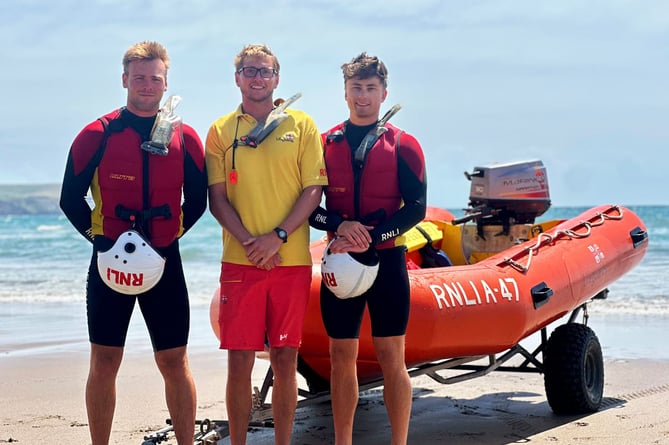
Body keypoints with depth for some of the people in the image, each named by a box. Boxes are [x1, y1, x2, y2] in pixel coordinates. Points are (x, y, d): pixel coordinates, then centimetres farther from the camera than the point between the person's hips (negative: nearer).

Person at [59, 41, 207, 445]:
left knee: (174, 361, 3)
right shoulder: (98, 134, -1)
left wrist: (170, 236, 1)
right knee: (104, 362, 3)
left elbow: (197, 200, 11)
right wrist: (98, 237, -4)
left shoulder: (184, 138, 4)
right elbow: (71, 197, 3)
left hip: (164, 261, 1)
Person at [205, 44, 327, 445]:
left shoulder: (301, 125, 5)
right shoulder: (222, 130, 7)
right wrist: (249, 243, -11)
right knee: (239, 360, 0)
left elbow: (314, 189, 0)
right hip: (240, 261, 0)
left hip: (292, 261, 0)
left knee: (285, 359, 4)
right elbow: (217, 198, 3)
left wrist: (278, 236, -11)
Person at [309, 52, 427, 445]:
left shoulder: (403, 145, 1)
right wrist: (338, 225, -15)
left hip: (386, 260, -2)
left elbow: (416, 208, -5)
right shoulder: (325, 144, 8)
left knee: (391, 357, -1)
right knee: (342, 357, 7)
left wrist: (372, 237, -17)